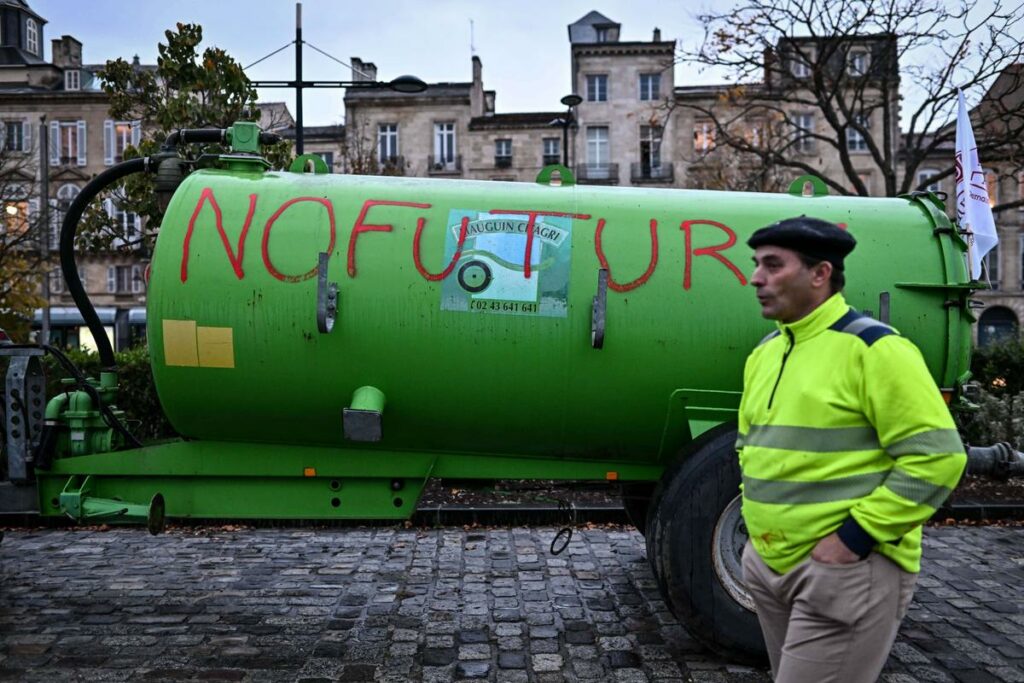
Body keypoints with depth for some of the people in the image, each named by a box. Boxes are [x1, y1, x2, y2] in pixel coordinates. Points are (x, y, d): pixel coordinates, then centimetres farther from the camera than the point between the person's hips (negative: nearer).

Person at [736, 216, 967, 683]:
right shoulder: (765, 351, 11)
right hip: (770, 565, 8)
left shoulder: (872, 348, -14)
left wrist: (855, 537, -19)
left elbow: (936, 456, -18)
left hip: (846, 570, -8)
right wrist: (756, 517, 10)